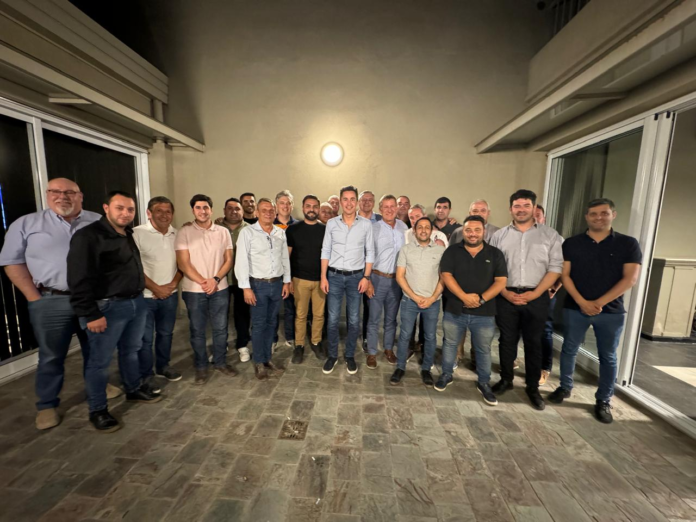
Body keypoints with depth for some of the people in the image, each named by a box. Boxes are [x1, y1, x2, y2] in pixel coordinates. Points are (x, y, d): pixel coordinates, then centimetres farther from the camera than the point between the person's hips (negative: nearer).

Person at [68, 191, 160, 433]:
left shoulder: (129, 235, 11)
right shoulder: (88, 236, -14)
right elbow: (79, 280, -18)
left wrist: (139, 297, 16)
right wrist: (90, 314, -19)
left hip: (136, 302, 8)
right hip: (108, 307, -7)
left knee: (131, 350, 20)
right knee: (100, 360, 6)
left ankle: (134, 390, 38)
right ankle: (97, 410, 23)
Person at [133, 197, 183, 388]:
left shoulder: (176, 234, 3)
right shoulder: (138, 233, -12)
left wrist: (173, 283, -7)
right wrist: (155, 288, -12)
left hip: (170, 294, 5)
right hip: (145, 296, -4)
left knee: (166, 333, 18)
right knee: (145, 337, 7)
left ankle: (163, 366, 36)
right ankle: (145, 375, 25)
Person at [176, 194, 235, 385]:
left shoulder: (223, 232, 3)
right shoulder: (184, 233, -3)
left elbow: (228, 260, 1)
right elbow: (183, 264, -7)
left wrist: (215, 279, -12)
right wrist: (203, 282, -14)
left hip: (220, 289, 2)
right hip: (193, 290, -1)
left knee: (220, 328, 11)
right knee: (197, 331, 10)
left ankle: (220, 362, 29)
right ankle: (201, 367, 27)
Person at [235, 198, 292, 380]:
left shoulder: (280, 232, 6)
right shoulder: (247, 232, -8)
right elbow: (242, 261, -11)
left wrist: (286, 281, 8)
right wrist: (246, 287, -15)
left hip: (277, 283, 4)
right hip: (258, 284, -4)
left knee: (271, 323, 14)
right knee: (259, 324, 6)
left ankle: (268, 359, 29)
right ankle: (259, 362, 22)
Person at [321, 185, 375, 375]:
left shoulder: (366, 224, -1)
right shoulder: (331, 223, 1)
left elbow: (370, 252, 1)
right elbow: (325, 251, 2)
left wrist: (366, 277, -5)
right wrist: (323, 277, -2)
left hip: (356, 277, 0)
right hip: (334, 276, 1)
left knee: (354, 320, 9)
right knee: (333, 319, 7)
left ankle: (350, 356, 28)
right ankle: (332, 355, 26)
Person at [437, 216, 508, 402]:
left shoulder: (495, 254, 2)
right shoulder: (452, 251, 0)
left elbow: (501, 281, -4)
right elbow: (446, 276, -9)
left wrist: (481, 299, -17)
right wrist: (464, 297, -20)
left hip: (484, 313, 1)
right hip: (455, 310, 0)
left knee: (484, 349, 13)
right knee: (450, 344, 14)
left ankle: (484, 383, 33)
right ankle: (446, 375, 33)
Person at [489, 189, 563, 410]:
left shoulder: (550, 235, 4)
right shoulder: (499, 235, 5)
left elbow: (555, 268, -1)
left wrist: (534, 294, -10)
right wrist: (505, 293, -8)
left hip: (537, 298, 0)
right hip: (506, 297, 1)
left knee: (533, 342, 10)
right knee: (507, 340, 10)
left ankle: (533, 387, 26)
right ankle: (506, 379, 28)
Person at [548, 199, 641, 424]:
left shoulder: (628, 244, 1)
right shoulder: (572, 244, 1)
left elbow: (630, 278, -6)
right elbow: (565, 275, -3)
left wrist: (600, 303, -14)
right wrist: (582, 302, -13)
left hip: (611, 311, 0)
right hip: (574, 308, 0)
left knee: (608, 357, 10)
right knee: (569, 350, 9)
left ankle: (604, 401, 25)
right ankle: (565, 387, 27)